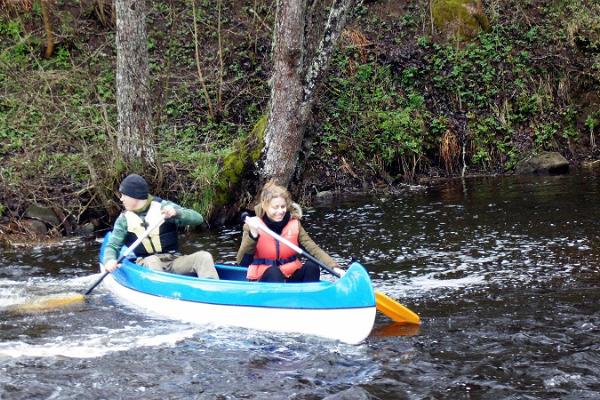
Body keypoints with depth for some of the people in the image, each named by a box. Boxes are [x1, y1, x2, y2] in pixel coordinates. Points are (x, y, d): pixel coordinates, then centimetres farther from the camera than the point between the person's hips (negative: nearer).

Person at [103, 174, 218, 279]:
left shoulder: (163, 207, 2)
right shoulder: (124, 219, 9)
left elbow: (198, 218, -5)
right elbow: (112, 246, 5)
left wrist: (176, 212, -24)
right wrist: (109, 260, -19)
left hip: (174, 261, 0)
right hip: (147, 265, 0)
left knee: (203, 256, -23)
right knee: (151, 260, -34)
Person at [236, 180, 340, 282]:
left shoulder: (294, 225, 2)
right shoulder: (253, 226, -6)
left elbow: (314, 249, -7)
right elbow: (242, 262, -16)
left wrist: (334, 267, -24)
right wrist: (253, 235, -31)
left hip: (291, 279, 3)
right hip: (264, 281, -3)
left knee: (311, 265, -22)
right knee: (273, 272, -33)